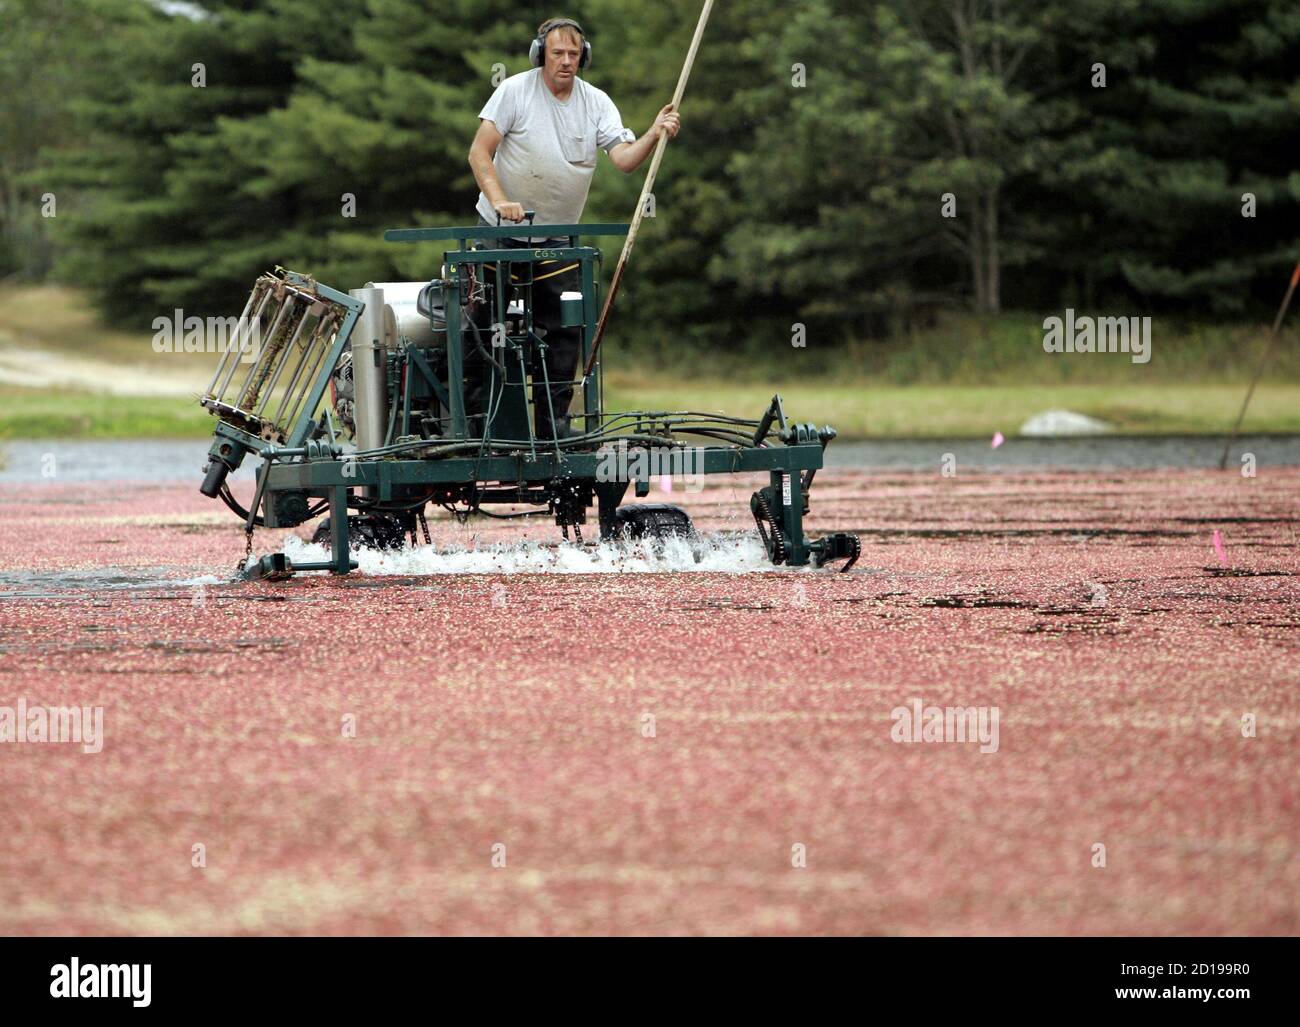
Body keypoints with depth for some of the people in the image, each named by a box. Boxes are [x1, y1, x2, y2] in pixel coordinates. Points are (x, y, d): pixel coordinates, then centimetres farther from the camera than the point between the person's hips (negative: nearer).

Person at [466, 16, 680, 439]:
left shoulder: (596, 103, 1)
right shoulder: (515, 91, -9)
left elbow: (624, 159, -11)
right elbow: (479, 153, -11)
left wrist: (655, 135, -29)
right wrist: (500, 200, -24)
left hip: (556, 239, 3)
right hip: (500, 231, -3)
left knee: (565, 330, -2)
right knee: (485, 328, -3)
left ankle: (553, 420, 6)